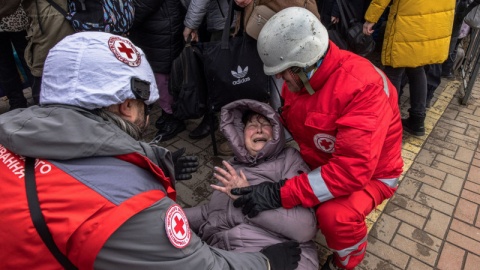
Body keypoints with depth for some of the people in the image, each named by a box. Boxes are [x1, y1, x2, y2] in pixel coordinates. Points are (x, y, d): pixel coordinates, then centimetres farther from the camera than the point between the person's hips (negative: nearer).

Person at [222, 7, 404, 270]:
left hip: (369, 173, -6)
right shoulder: (300, 74, -10)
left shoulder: (363, 86, -34)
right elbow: (288, 121, 7)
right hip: (320, 162, 7)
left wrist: (281, 194, -39)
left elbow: (352, 169, -38)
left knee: (336, 215, -32)